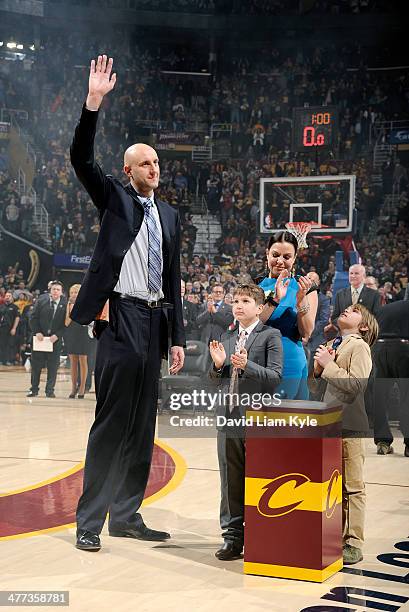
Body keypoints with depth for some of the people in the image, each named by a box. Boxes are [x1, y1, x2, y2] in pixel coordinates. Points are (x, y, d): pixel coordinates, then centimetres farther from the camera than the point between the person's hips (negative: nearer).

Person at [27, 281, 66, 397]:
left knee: (53, 366, 1)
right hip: (40, 337, 1)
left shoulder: (65, 304, -4)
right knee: (36, 364, 5)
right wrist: (37, 332, -8)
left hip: (55, 339, -1)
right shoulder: (41, 301, -1)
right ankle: (34, 389, 14)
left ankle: (50, 390, 9)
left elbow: (66, 323, -4)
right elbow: (33, 317, 2)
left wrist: (57, 335, -13)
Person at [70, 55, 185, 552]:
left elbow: (172, 278, 16)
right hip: (122, 318, -6)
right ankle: (89, 520, 2)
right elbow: (81, 159, -11)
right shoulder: (114, 198, 5)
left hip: (154, 323, 6)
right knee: (111, 422, -6)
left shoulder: (169, 214, 16)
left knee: (142, 426, 9)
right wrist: (93, 101, -20)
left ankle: (126, 515, 19)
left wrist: (177, 337, 13)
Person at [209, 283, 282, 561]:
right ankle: (233, 535, 18)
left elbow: (275, 375, -11)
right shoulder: (226, 337, 16)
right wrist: (218, 364, -4)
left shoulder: (270, 335, -2)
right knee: (231, 479, 9)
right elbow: (216, 380, 18)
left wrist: (247, 365, -23)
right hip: (229, 415, 5)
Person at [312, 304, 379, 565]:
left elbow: (356, 384, -20)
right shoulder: (331, 345, 16)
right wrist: (319, 367, 2)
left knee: (352, 487, 0)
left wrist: (328, 365, -16)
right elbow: (319, 384, 21)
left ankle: (354, 544, 6)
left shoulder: (359, 346, -7)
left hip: (350, 426, -7)